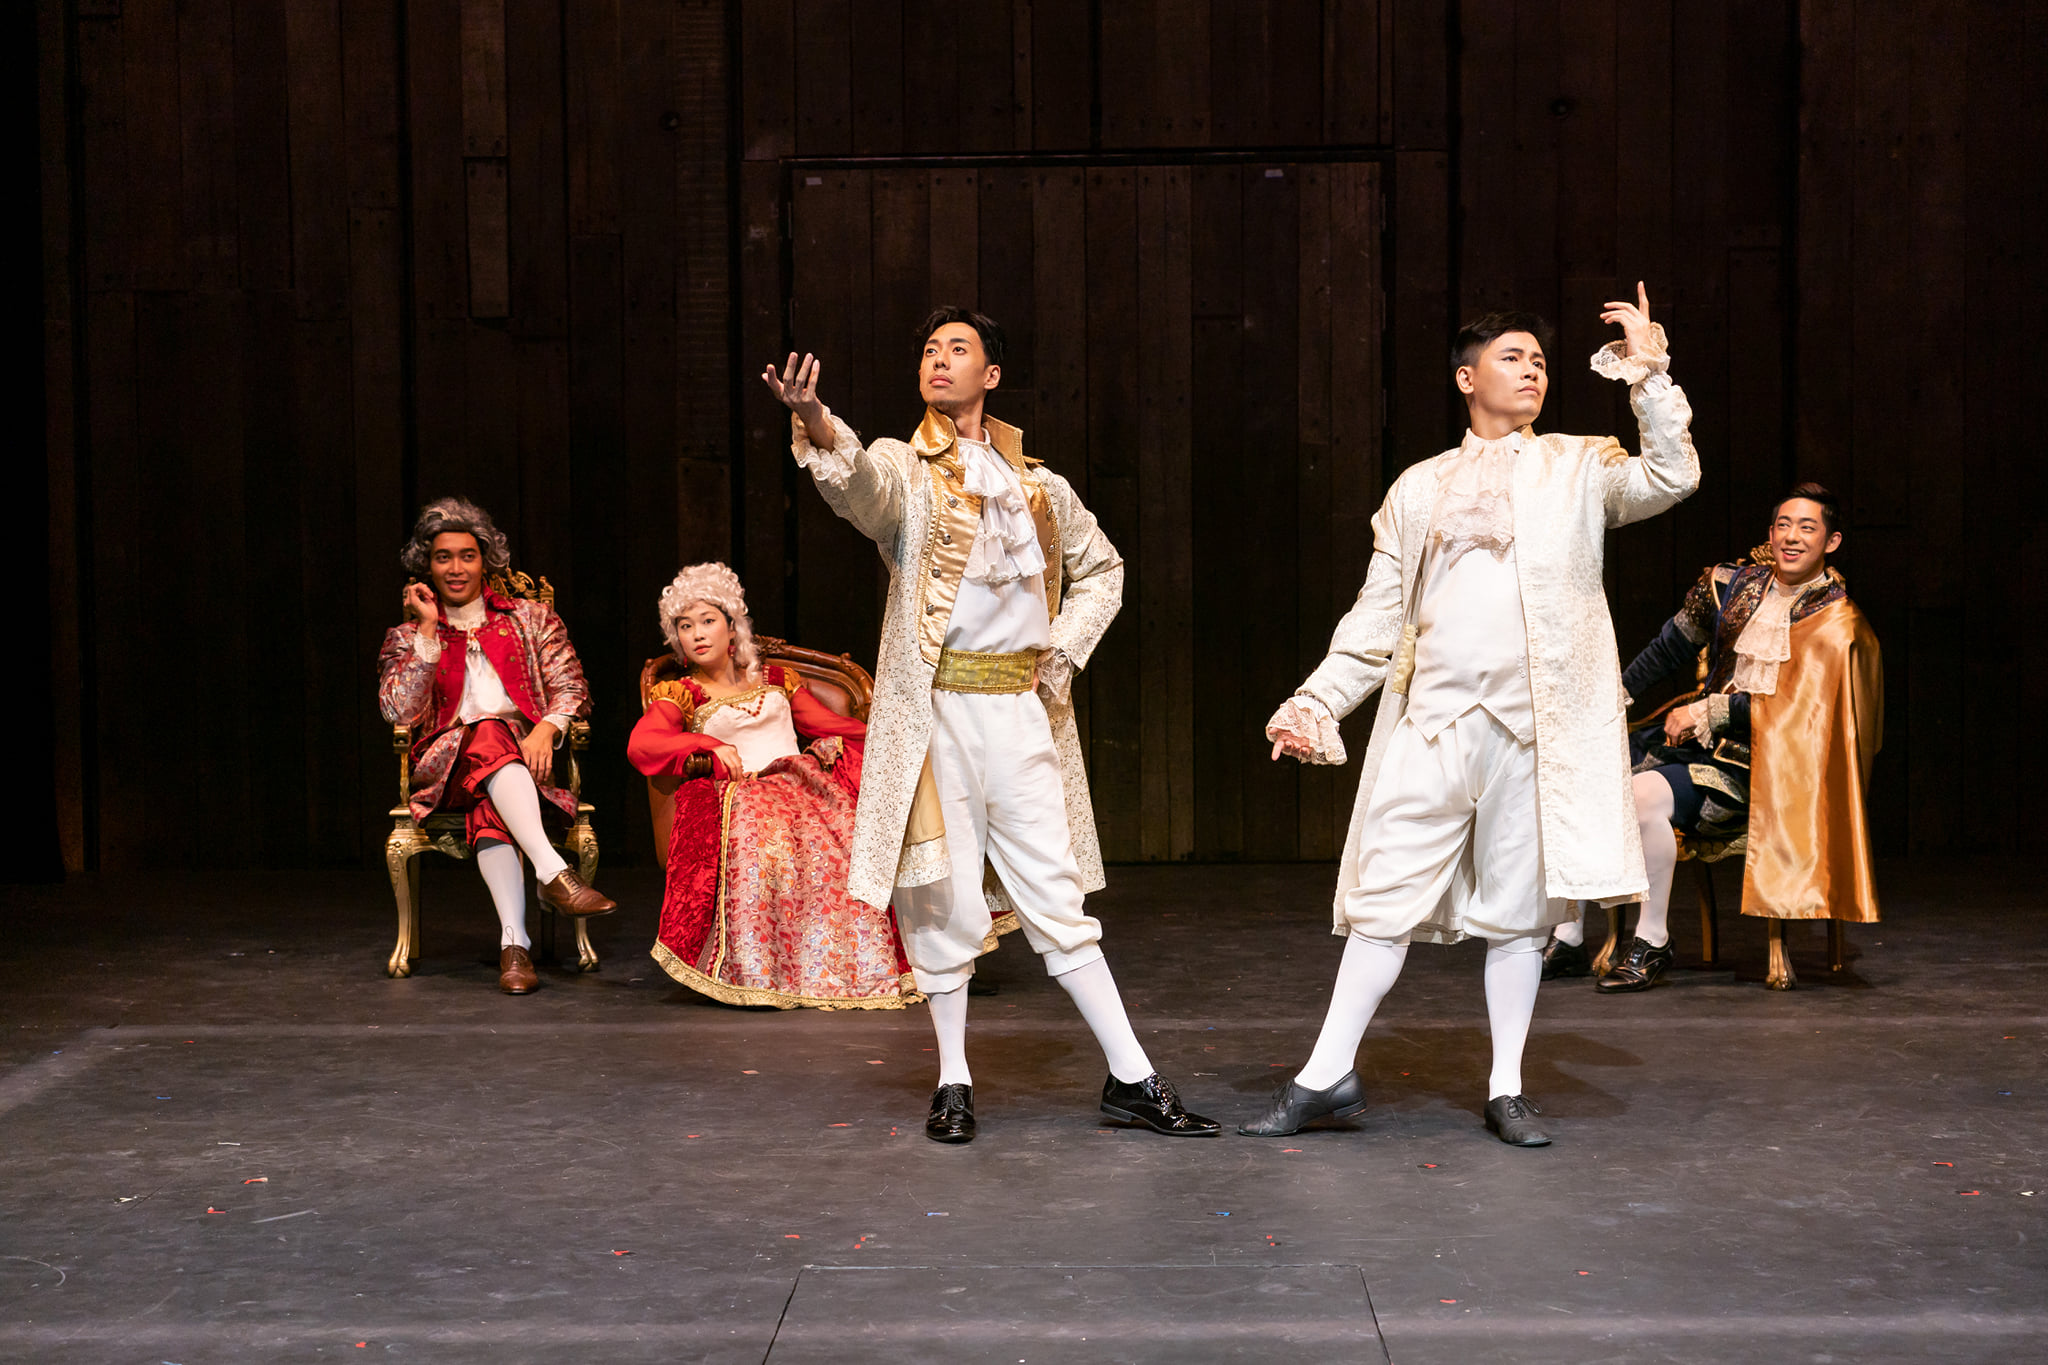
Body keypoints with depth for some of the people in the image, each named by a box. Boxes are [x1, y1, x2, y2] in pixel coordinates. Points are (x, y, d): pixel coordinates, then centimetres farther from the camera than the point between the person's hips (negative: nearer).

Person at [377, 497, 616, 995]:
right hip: (447, 763, -1)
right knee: (486, 737, -38)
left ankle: (513, 943, -50)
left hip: (524, 756, 1)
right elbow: (399, 711, 0)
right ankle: (554, 873, -54)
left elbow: (570, 687, 9)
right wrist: (429, 629, -1)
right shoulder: (406, 636, 19)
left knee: (489, 808, -37)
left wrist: (546, 729, -14)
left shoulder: (531, 619, 20)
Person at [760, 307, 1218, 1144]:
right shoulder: (903, 470, 1)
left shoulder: (1040, 487, 13)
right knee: (944, 901, 1)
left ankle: (1132, 1079, 11)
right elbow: (856, 481, -24)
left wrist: (1064, 651, 10)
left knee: (1057, 899, 5)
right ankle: (953, 1082, 16)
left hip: (1020, 709, 2)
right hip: (934, 707, -2)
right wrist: (813, 424, -46)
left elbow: (1101, 569, 27)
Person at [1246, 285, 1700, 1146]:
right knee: (1384, 900, 1)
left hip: (1534, 727, -1)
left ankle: (1506, 1090, 14)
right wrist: (1317, 701, 6)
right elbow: (1378, 616, 13)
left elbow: (1671, 478, -6)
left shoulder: (1578, 468, 12)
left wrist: (1648, 373, -8)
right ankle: (1328, 1075, 9)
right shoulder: (1420, 489, 15)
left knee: (1518, 911, 4)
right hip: (1429, 721, 1)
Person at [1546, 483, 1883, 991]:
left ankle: (1652, 944, -16)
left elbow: (1793, 710, -12)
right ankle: (1568, 940, -1)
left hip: (1751, 763, -6)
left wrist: (1710, 712, -13)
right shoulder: (1733, 584, 8)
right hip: (1689, 735, 6)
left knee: (1644, 795, -32)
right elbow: (1670, 648, 16)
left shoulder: (1834, 624, -6)